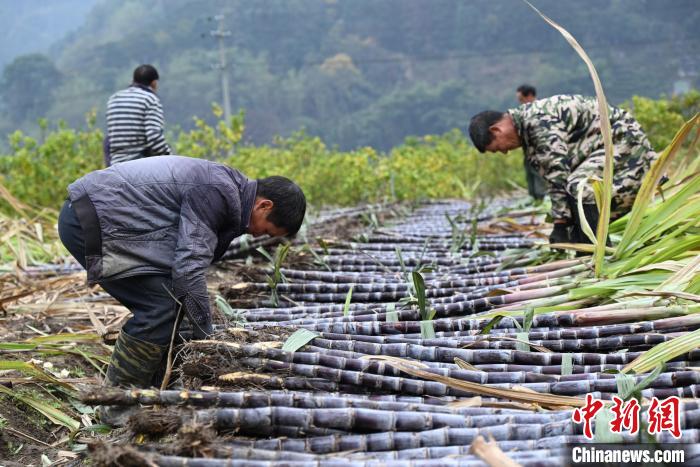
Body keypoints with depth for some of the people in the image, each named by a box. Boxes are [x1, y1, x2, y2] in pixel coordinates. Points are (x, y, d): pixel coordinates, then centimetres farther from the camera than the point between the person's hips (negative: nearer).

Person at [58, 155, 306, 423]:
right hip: (88, 222, -10)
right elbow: (189, 266, -20)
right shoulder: (218, 193, -18)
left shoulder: (225, 185, 14)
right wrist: (205, 334, -10)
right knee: (161, 306, -13)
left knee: (168, 302, 9)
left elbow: (190, 257, 21)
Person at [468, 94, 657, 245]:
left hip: (623, 137, -11)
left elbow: (558, 172, -26)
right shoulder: (528, 128, 10)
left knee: (581, 188, -26)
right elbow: (550, 175, 10)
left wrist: (560, 223, -22)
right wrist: (562, 220, 6)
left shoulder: (537, 121, -23)